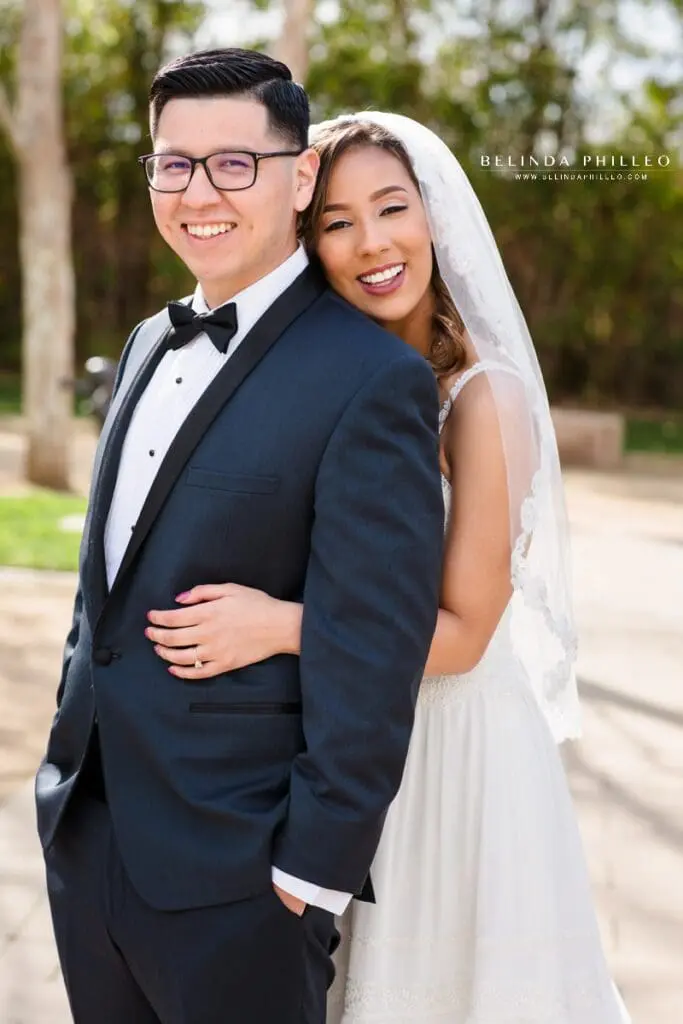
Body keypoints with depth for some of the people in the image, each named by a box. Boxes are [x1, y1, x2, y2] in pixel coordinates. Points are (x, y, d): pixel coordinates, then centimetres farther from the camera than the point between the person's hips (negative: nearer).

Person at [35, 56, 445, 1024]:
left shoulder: (373, 380, -16)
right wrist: (70, 752, 17)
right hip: (84, 833, 7)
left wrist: (315, 870, -16)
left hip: (233, 872, -7)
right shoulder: (152, 343, 10)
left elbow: (369, 654, -18)